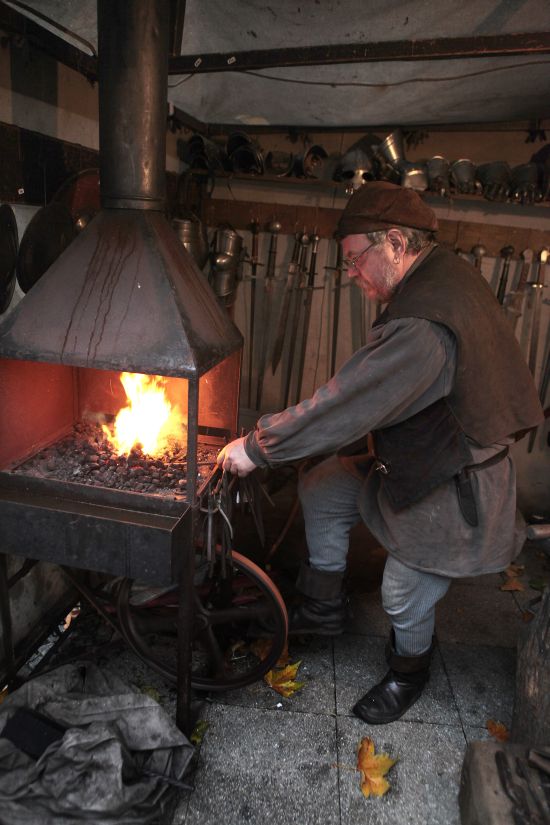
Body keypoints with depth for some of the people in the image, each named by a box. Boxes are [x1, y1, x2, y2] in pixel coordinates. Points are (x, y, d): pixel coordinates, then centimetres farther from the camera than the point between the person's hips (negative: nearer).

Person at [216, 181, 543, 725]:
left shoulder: (422, 326, -35)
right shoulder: (444, 273, -2)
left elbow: (343, 408, -33)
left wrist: (256, 447, -21)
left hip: (447, 493, -9)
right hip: (417, 452, 10)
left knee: (405, 598, 11)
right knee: (319, 492, 13)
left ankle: (409, 672, 45)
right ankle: (323, 607, 32)